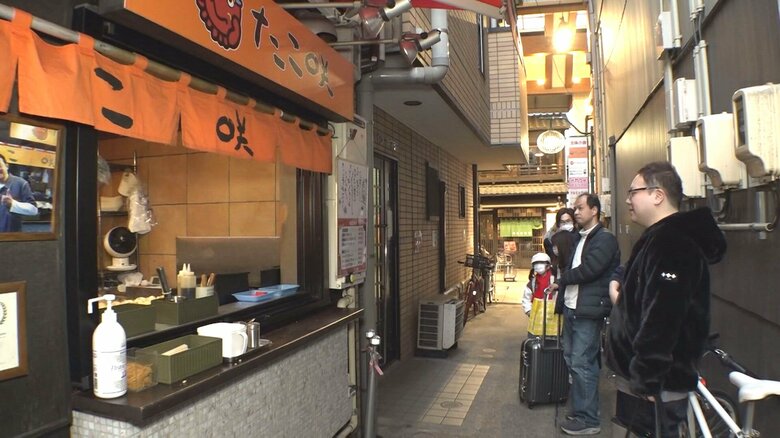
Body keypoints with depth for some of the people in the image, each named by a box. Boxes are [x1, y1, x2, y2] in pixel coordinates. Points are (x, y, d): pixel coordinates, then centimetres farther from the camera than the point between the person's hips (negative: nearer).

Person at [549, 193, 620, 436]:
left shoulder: (605, 238, -10)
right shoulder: (579, 238, 18)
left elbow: (589, 269, -19)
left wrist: (561, 280, -6)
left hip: (588, 311, -9)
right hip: (571, 308, 9)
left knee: (582, 364, -6)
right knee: (572, 361, 14)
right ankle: (579, 409, 26)